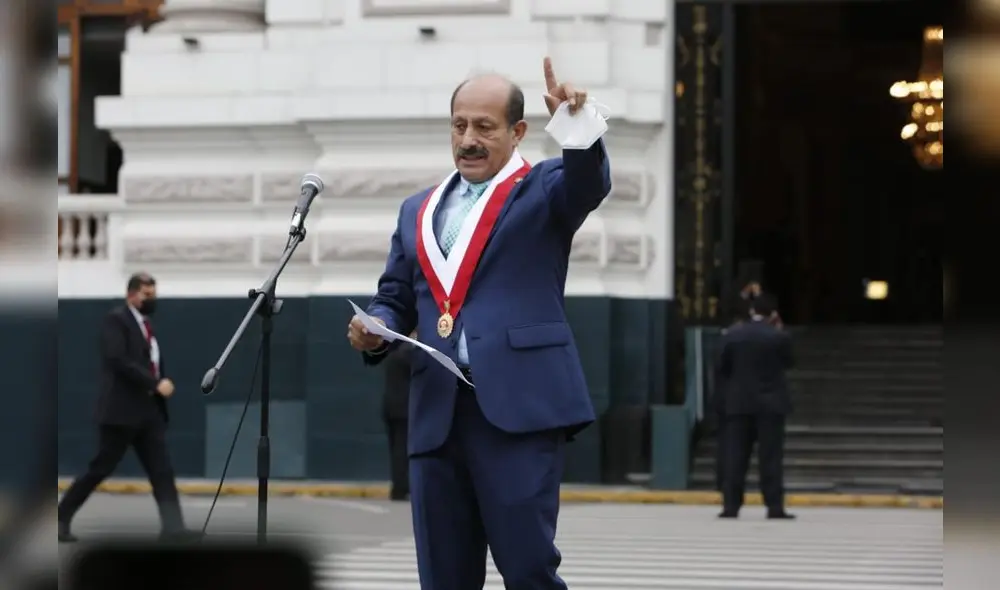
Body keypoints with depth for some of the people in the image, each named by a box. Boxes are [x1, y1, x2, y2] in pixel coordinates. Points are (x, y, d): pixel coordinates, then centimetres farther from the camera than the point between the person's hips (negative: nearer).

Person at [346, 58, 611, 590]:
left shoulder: (543, 189, 6)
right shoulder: (418, 211, 21)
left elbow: (589, 182, -15)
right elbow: (395, 298, 22)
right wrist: (375, 329, -1)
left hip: (518, 406, -5)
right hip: (437, 413, 5)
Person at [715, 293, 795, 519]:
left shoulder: (732, 335, -1)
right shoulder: (779, 337, -8)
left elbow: (722, 368, 5)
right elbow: (787, 363, 6)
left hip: (738, 403, 2)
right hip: (771, 403, -2)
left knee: (735, 456, 4)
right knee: (770, 456, 0)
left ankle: (731, 505, 0)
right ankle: (775, 506, -3)